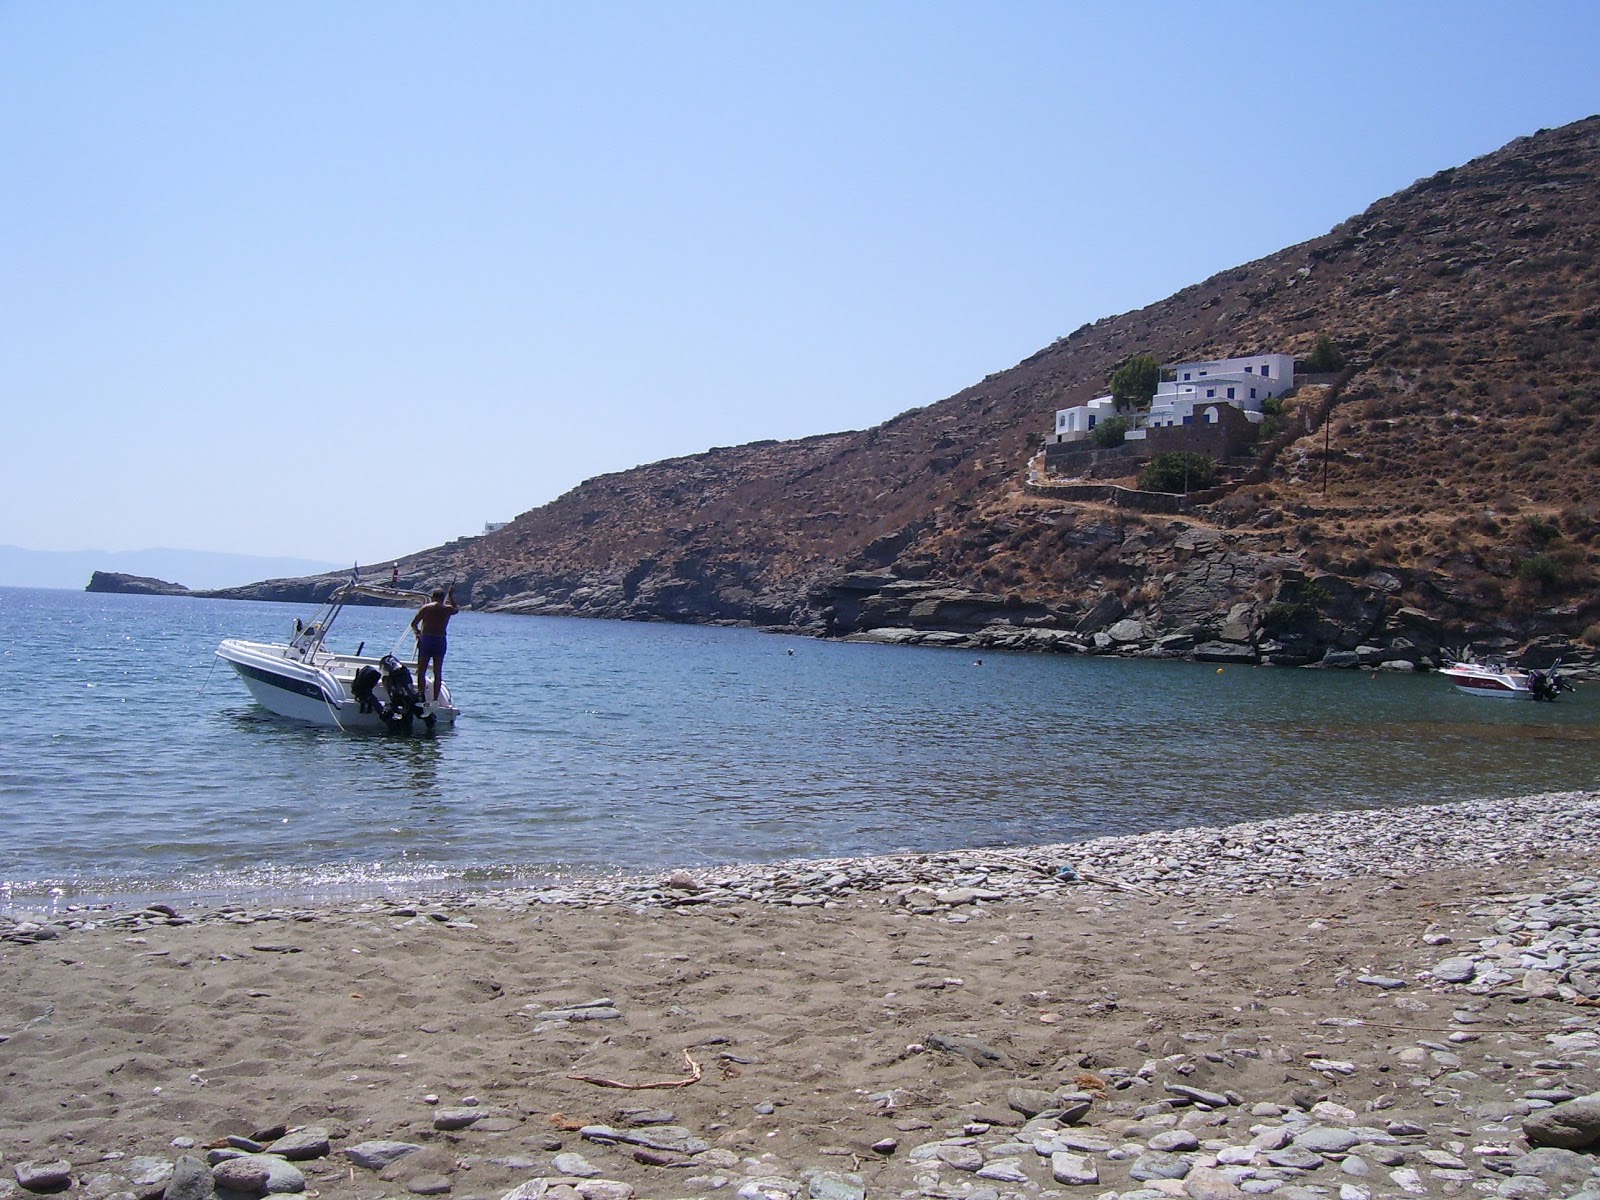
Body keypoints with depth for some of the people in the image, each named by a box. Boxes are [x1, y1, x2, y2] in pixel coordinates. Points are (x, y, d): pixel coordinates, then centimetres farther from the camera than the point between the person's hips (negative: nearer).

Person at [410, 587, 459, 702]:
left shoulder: (426, 608, 1)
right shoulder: (447, 609, 5)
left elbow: (413, 624, 0)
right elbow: (456, 609, 30)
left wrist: (417, 632, 18)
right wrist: (451, 596, 40)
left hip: (426, 640, -1)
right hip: (440, 640, 1)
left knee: (421, 671, 3)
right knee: (438, 673, 7)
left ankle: (421, 694, -13)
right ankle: (435, 699, 3)